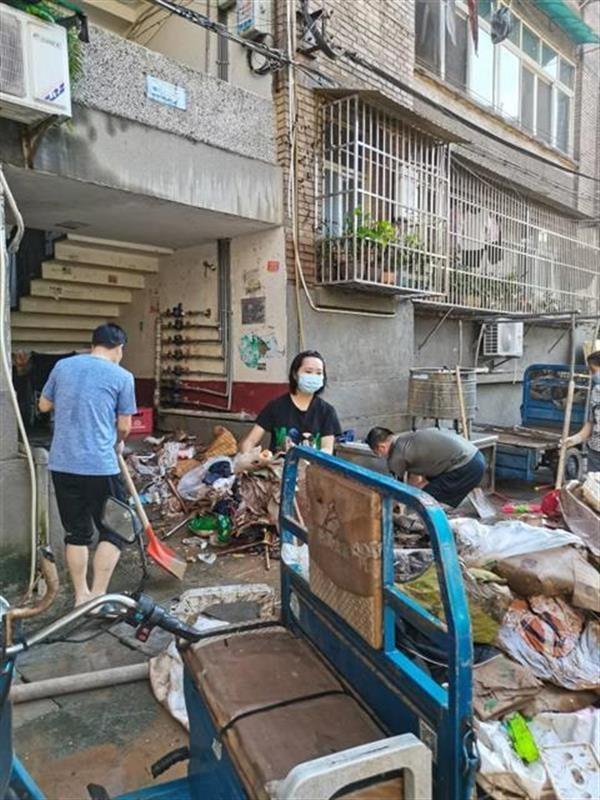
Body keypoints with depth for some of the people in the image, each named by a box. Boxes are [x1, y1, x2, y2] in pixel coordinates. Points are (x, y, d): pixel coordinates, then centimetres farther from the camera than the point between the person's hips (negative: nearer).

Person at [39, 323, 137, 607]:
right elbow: (124, 427, 2)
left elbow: (44, 406, 20)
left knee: (76, 533, 16)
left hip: (62, 465, 5)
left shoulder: (62, 366, 8)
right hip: (100, 467, -5)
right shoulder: (122, 377, -4)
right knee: (113, 532, 10)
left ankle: (81, 596, 27)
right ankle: (98, 595, 7)